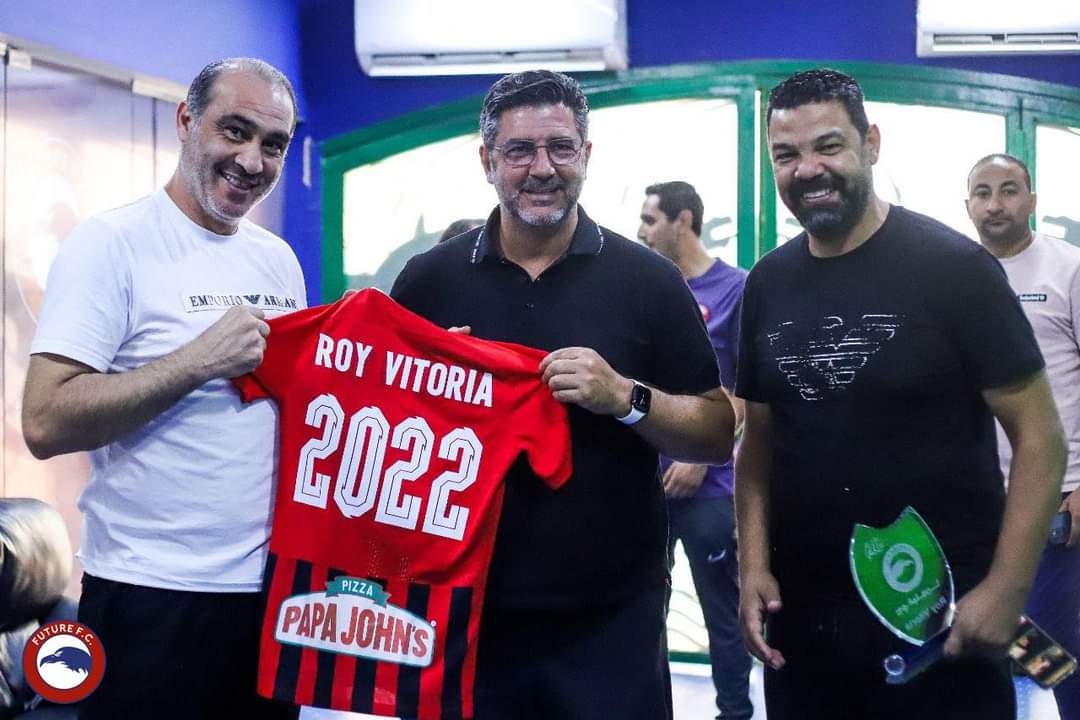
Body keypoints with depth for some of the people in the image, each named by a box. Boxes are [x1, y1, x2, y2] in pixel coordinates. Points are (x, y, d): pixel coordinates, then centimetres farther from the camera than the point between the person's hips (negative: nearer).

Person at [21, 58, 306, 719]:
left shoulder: (279, 259, 9)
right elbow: (46, 423, -18)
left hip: (273, 584, 6)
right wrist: (201, 360, -21)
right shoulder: (112, 243, -10)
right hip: (153, 597, -6)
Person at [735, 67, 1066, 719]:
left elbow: (1040, 439, -10)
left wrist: (1005, 590, -18)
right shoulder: (767, 284, 5)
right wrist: (753, 563, 0)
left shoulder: (954, 267, -10)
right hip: (800, 615, 5)